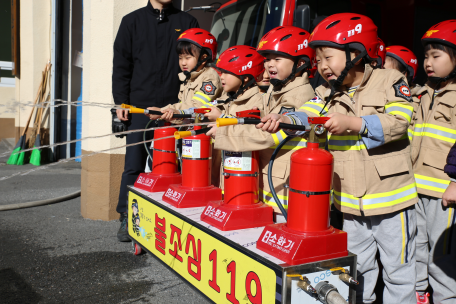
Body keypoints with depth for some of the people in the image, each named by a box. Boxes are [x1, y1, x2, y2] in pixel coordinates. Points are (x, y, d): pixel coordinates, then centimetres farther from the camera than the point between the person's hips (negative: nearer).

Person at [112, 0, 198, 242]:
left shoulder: (187, 22, 11)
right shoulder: (133, 21, 11)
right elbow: (121, 64, 7)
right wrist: (121, 101, -2)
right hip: (139, 106, 0)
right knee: (134, 166, 1)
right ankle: (127, 218, 14)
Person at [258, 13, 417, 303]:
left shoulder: (390, 81, -5)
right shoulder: (327, 94, 6)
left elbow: (398, 122, -17)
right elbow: (306, 115, -10)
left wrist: (352, 123, -25)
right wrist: (283, 120, -30)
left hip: (392, 198, -4)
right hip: (351, 203, 4)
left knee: (398, 269, 11)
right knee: (357, 268, 20)